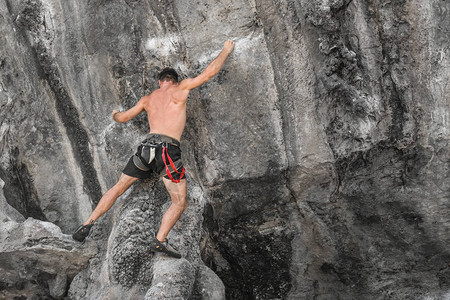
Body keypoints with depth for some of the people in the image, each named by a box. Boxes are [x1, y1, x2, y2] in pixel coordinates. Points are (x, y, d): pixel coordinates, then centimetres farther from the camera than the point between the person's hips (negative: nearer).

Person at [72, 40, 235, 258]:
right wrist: (226, 51, 26)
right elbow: (210, 72, 10)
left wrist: (115, 115, 55)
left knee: (118, 188, 17)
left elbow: (123, 118, 31)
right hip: (168, 149, -4)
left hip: (147, 147, 5)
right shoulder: (181, 89, 8)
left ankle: (88, 224, 12)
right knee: (180, 202, 1)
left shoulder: (148, 99, 21)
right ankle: (160, 240, -16)